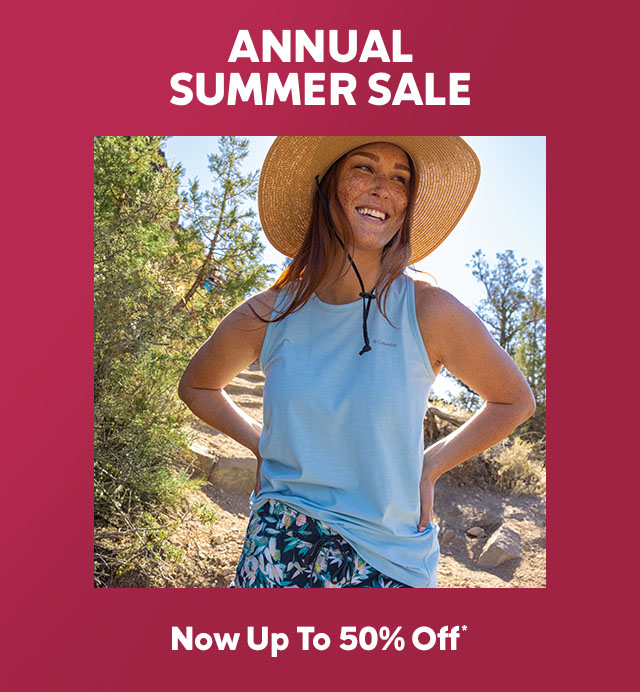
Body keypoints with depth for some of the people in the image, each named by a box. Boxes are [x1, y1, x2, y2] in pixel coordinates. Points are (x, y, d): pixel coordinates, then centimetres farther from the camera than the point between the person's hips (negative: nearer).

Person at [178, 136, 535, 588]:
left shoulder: (430, 312, -12)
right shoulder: (268, 316, -7)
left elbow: (515, 401, 4)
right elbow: (197, 386, 13)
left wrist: (428, 468, -3)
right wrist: (261, 445, 1)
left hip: (391, 561, 0)